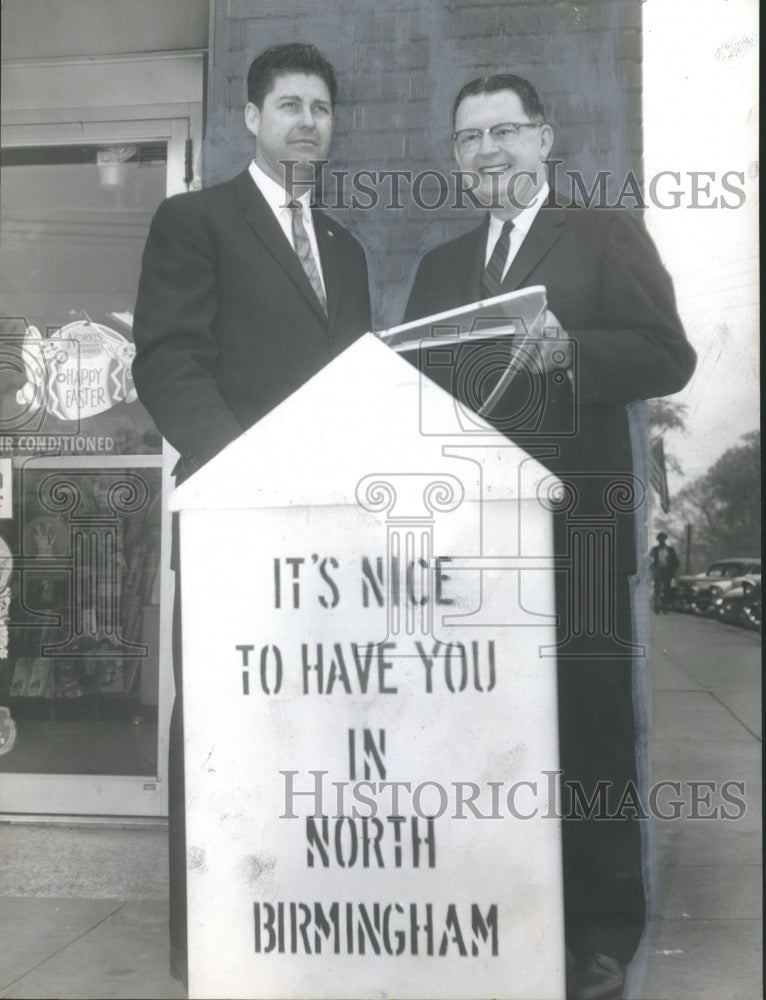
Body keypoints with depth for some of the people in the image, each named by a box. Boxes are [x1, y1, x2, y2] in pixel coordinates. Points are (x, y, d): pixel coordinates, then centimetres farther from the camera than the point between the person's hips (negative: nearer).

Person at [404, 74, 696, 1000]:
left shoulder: (607, 237, 7)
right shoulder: (439, 265, 22)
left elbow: (669, 357, -3)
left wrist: (569, 351, -19)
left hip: (575, 518, -4)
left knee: (588, 721, -3)